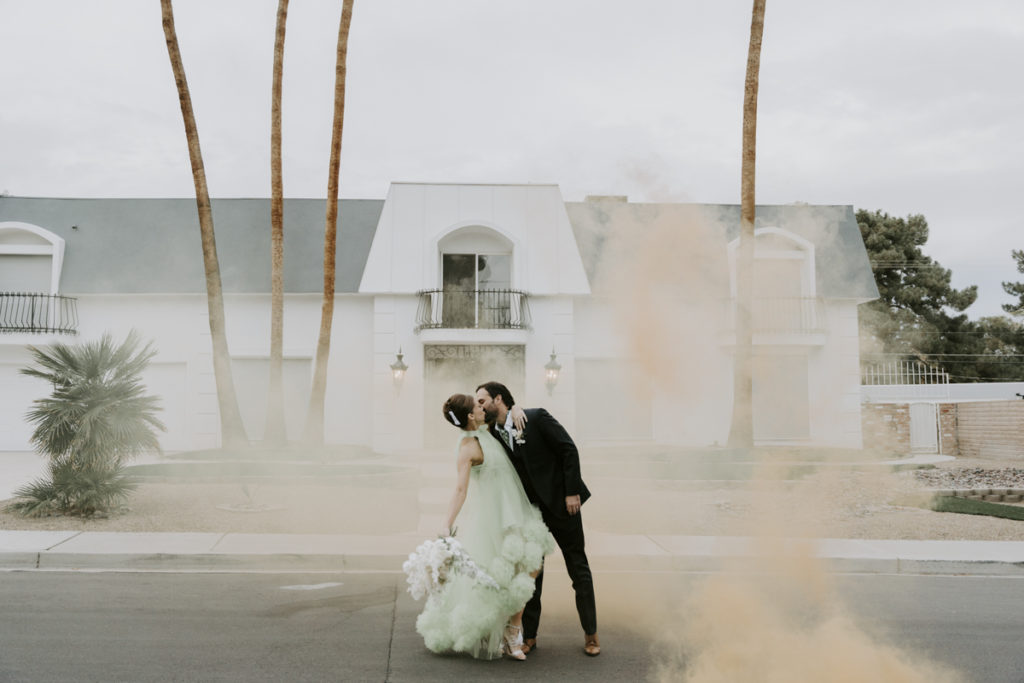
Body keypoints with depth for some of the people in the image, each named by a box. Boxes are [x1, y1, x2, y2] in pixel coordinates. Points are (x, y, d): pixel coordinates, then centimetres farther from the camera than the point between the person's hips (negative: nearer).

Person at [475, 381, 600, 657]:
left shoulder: (536, 417, -13)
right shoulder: (493, 435, 2)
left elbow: (569, 450, -13)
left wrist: (572, 492, -15)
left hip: (561, 502, -4)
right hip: (530, 510, 5)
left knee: (579, 569, 6)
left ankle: (590, 633, 18)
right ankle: (529, 636, 17)